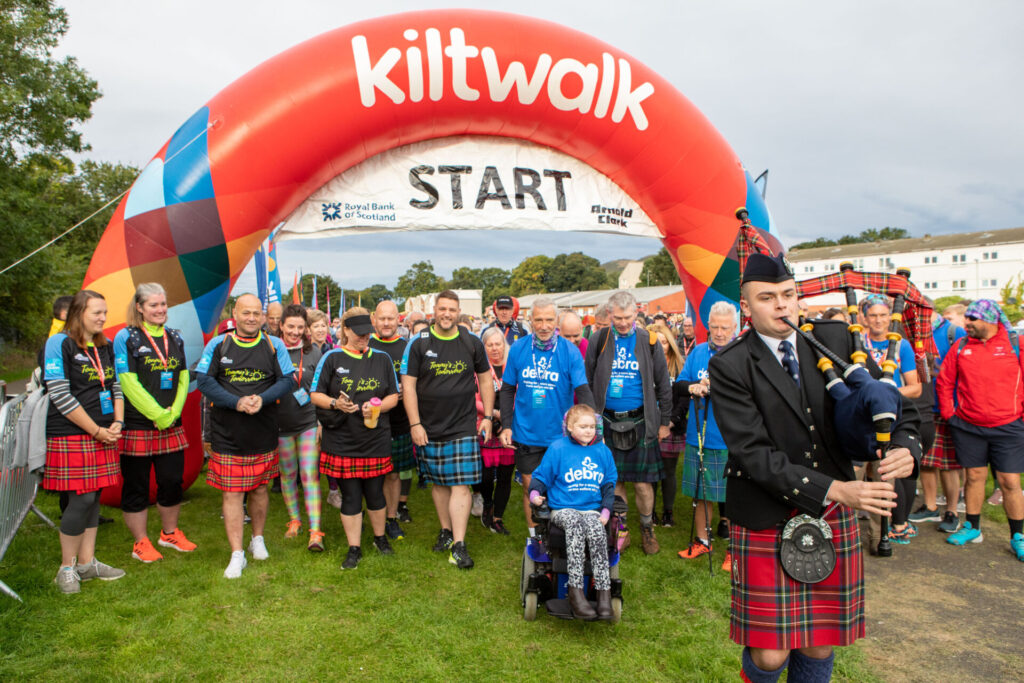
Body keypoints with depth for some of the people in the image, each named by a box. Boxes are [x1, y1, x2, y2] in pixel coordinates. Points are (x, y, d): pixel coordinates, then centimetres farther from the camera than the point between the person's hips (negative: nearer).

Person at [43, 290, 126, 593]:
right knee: (81, 499, -6)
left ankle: (87, 563, 21)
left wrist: (117, 423, -1)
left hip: (103, 435, 6)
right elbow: (60, 396, -14)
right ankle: (66, 569, 10)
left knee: (94, 497, 10)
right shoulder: (59, 344, -8)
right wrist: (97, 431, -12)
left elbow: (116, 387, 15)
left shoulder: (106, 346, 13)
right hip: (71, 436, -6)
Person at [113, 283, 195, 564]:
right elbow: (128, 383, -12)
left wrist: (174, 412, -5)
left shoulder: (174, 338, 11)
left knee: (172, 480, 11)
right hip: (137, 426, -5)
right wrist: (157, 414, -14)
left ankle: (169, 533, 31)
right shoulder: (126, 337, -5)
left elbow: (183, 379, 9)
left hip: (172, 426, 5)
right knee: (136, 486, 5)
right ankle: (140, 543, 19)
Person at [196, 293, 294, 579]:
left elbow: (287, 380, -1)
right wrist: (237, 402, -17)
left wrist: (262, 399, -18)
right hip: (226, 434, -1)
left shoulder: (274, 345, 2)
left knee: (259, 489, 14)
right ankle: (237, 555, 9)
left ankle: (258, 539, 35)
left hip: (263, 433, 1)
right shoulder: (217, 345, 0)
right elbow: (204, 381, -5)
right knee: (231, 493, 0)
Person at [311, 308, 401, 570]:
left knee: (375, 493, 9)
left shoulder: (382, 359, 8)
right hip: (342, 441, -1)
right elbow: (316, 395, 2)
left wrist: (377, 407, -11)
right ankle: (354, 548, 18)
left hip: (376, 440, 1)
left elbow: (393, 396, 9)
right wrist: (335, 403, -18)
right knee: (350, 495, 4)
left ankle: (380, 537, 32)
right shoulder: (332, 358, 2)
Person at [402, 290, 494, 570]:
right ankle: (446, 531, 29)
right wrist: (415, 424, -6)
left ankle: (458, 545, -2)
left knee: (461, 485, -6)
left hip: (464, 427, -1)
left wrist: (488, 416, 6)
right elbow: (408, 386, -1)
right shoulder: (419, 344, -1)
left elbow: (485, 380, 12)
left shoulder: (472, 343, 3)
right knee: (439, 483, 12)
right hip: (429, 428, 1)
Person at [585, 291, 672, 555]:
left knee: (643, 483, 3)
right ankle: (621, 530, 26)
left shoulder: (649, 342, 0)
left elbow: (664, 385, 6)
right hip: (607, 421, 1)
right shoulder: (598, 341, 1)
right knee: (614, 481, 9)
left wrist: (664, 421, 6)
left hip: (639, 422, -1)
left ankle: (647, 529, 25)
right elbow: (587, 383, 6)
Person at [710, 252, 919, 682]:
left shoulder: (835, 339, 2)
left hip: (833, 517, 4)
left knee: (820, 648, 13)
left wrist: (904, 447, -15)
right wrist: (833, 489, -24)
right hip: (766, 520, -3)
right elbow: (754, 453, -17)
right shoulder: (729, 366, -11)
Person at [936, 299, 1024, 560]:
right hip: (968, 426, 2)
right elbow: (944, 383, 11)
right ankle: (972, 528, 24)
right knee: (974, 477, 10)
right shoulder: (960, 347, 4)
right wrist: (948, 413, 6)